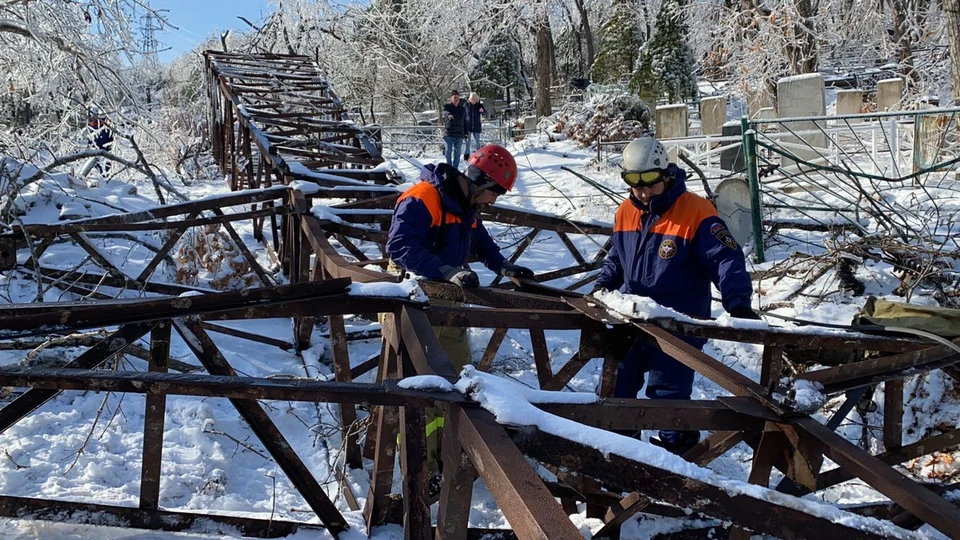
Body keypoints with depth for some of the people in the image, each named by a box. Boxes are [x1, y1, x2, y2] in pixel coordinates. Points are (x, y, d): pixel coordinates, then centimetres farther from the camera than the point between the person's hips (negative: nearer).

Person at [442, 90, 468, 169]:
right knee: (448, 151, -1)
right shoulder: (447, 107, 0)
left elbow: (465, 122, 17)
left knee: (457, 152, 5)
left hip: (459, 134, 3)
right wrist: (448, 115, -48)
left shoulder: (462, 109, 12)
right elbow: (444, 112, -24)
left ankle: (455, 168, 11)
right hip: (448, 133, -3)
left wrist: (466, 133, 12)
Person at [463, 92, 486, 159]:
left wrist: (483, 111, -28)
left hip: (476, 127, 1)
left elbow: (485, 114, -6)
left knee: (477, 142, 8)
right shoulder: (466, 105, -3)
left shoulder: (479, 105, -2)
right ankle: (466, 155, 6)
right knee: (467, 142, -1)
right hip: (468, 126, -1)